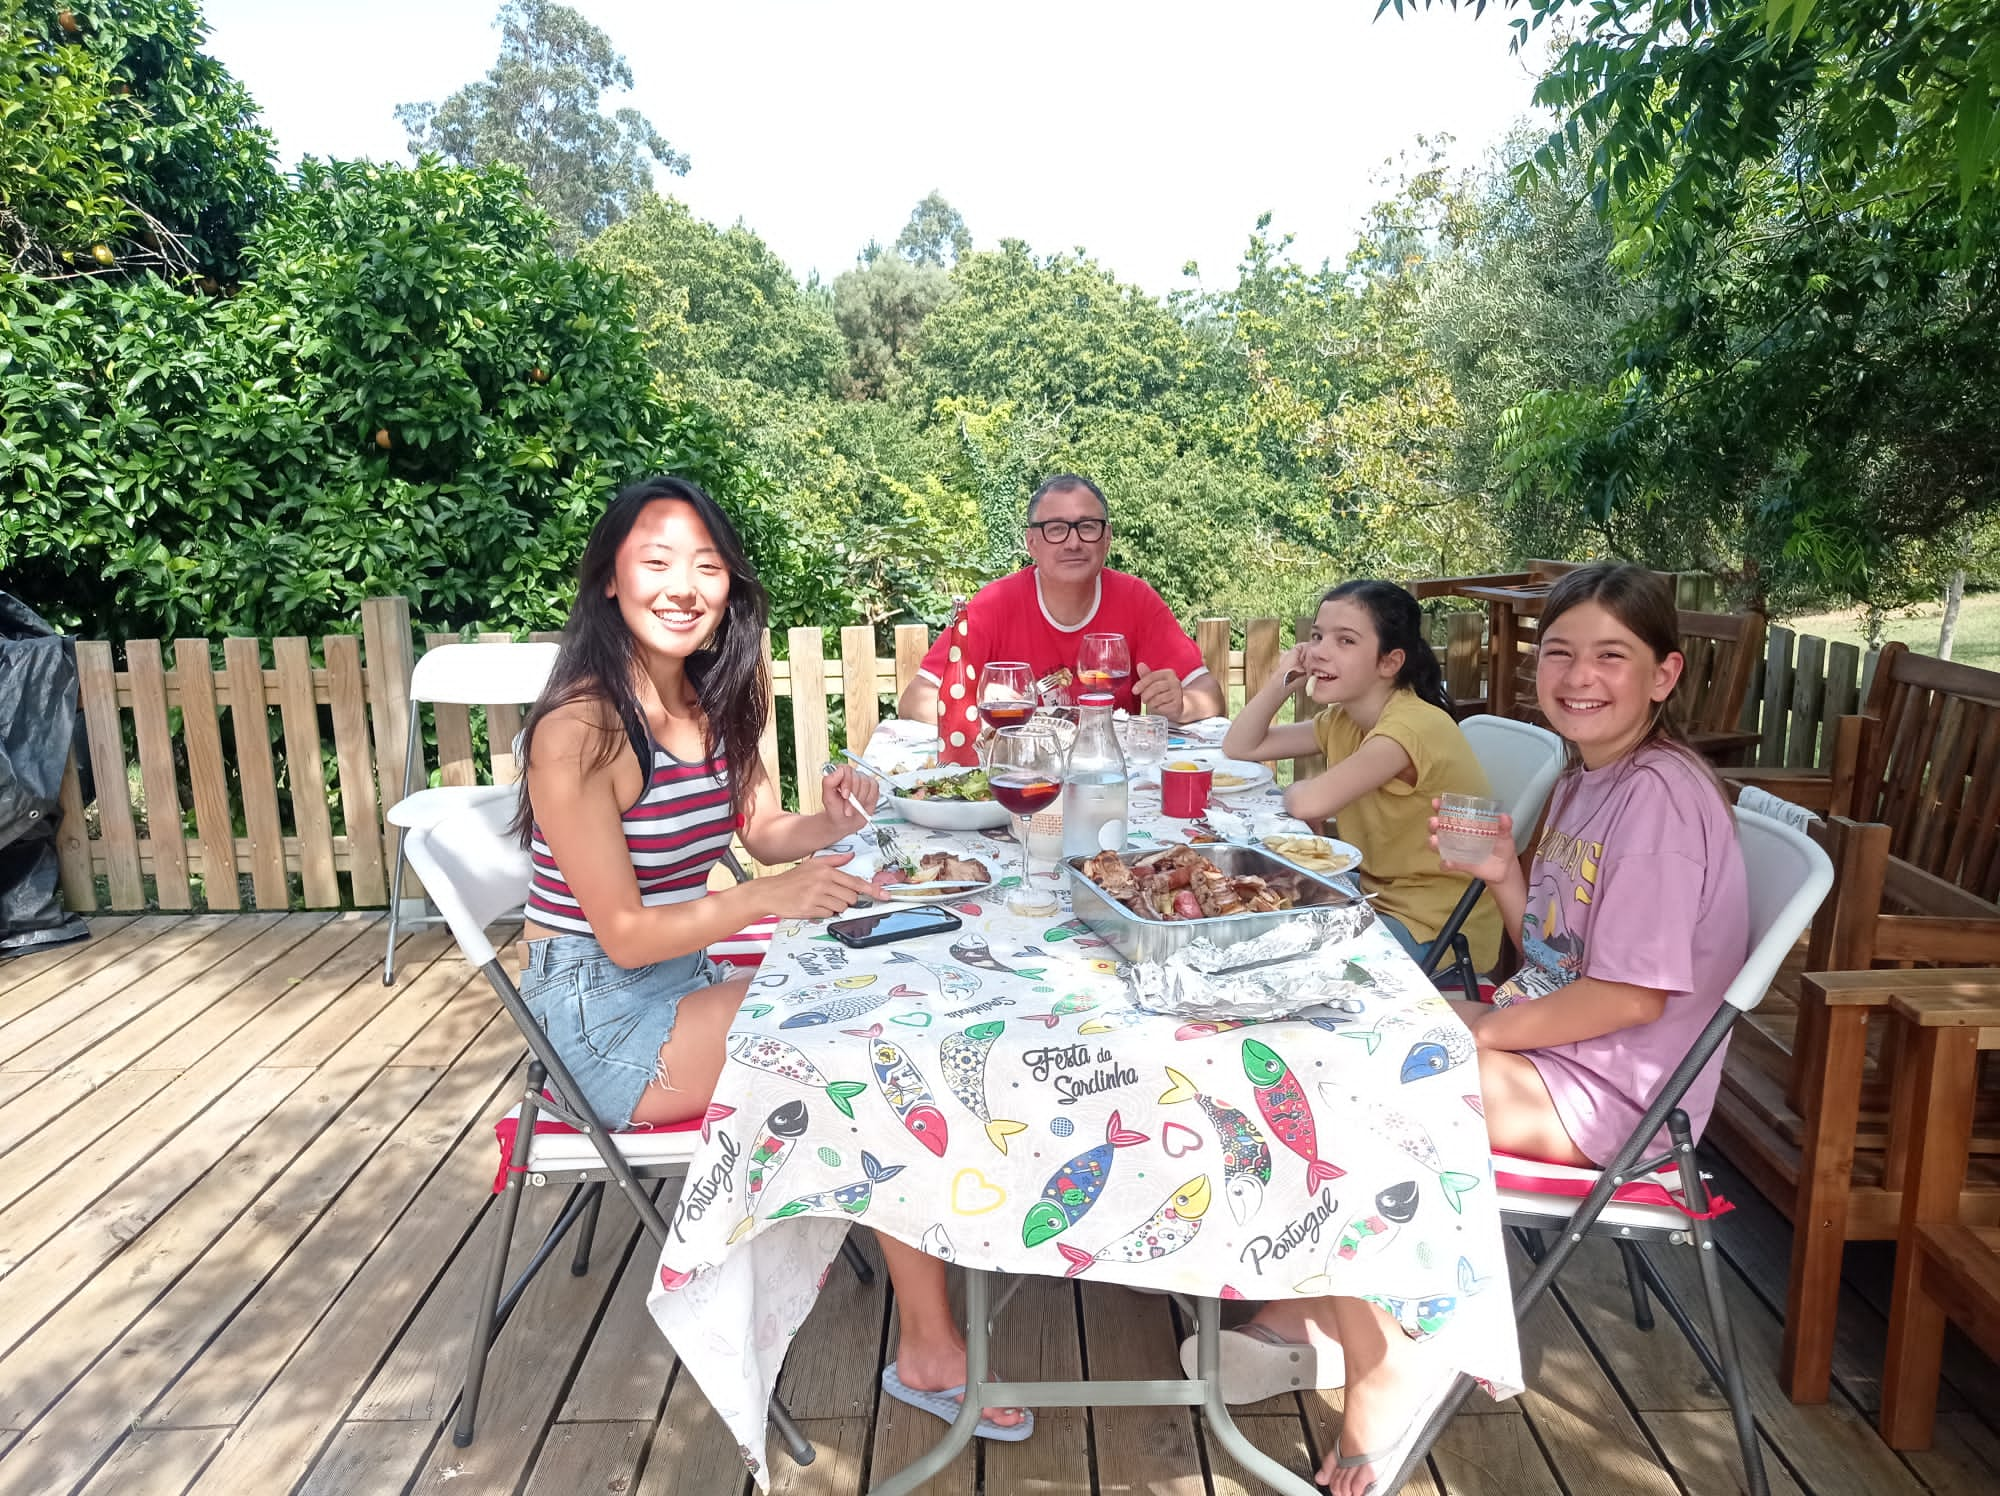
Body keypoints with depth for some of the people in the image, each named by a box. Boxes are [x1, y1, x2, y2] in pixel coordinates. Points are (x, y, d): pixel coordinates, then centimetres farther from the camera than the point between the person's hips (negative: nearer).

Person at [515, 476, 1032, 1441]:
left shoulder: (714, 701, 3)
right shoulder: (579, 729, -21)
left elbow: (763, 832, 11)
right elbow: (623, 935, -20)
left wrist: (832, 823, -11)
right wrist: (767, 900, -32)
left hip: (686, 981, 8)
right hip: (598, 1013, -7)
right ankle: (930, 1351, -1)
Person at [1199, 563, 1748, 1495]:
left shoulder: (1660, 795, -19)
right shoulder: (1585, 779, 10)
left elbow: (1633, 997, -23)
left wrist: (1477, 1030, -16)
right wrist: (1504, 877, -3)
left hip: (1606, 1091, -10)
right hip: (1543, 1039, 10)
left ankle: (1382, 1364, -3)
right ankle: (1310, 1309, 13)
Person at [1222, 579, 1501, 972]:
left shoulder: (1417, 724, -24)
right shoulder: (1342, 720, 5)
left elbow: (1311, 802, -35)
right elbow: (1239, 747, 8)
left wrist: (1293, 792, -11)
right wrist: (1282, 678, -5)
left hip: (1441, 932, -8)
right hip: (1378, 898, 8)